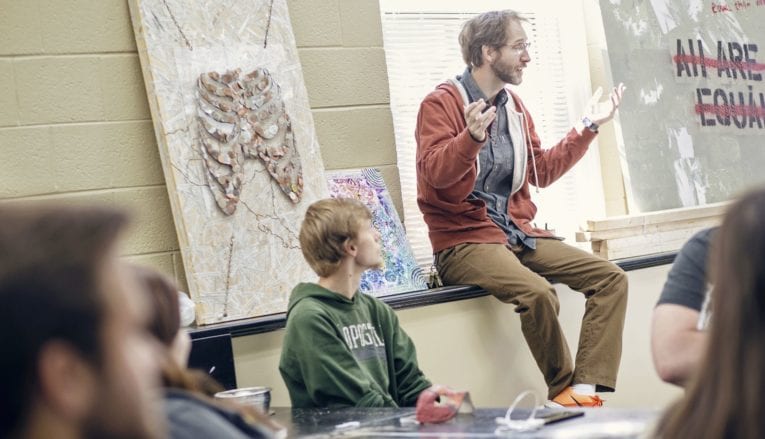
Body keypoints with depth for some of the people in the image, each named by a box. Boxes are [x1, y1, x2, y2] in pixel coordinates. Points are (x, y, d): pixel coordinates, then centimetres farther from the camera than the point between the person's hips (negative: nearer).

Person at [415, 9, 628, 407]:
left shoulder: (513, 106, 15)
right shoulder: (442, 103, -7)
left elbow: (542, 171, 21)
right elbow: (434, 174, -19)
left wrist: (588, 127, 18)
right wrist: (472, 137, -36)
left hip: (517, 232, 8)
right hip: (464, 240, -8)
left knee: (610, 277, -8)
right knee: (537, 292, -34)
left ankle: (584, 389, -18)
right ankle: (563, 392, -11)